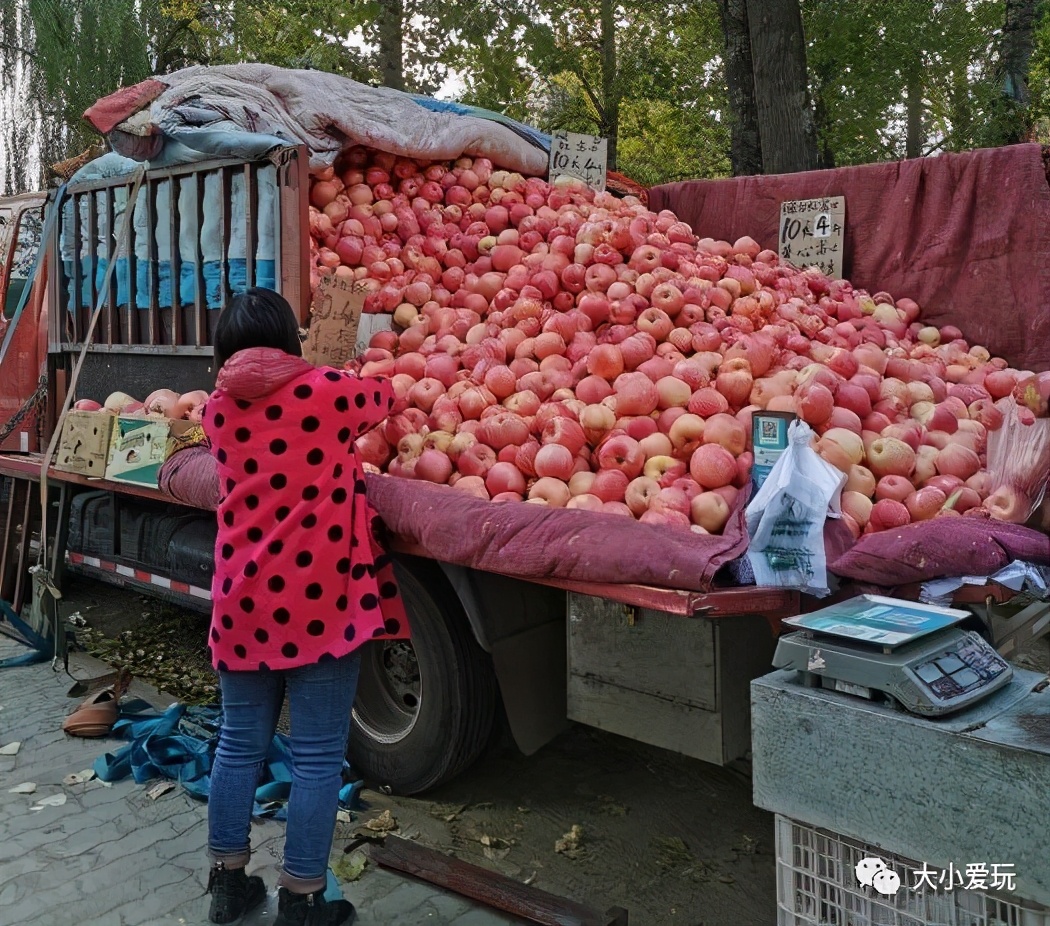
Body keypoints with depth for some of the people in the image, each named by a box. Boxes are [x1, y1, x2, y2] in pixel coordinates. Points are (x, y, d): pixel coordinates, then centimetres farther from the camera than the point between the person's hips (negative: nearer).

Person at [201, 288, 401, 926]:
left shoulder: (220, 408, 5)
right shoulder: (327, 391, -7)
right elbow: (386, 397, 13)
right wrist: (353, 380, 33)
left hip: (242, 602, 5)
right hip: (318, 603, -5)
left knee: (241, 742, 17)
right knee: (318, 756, 4)